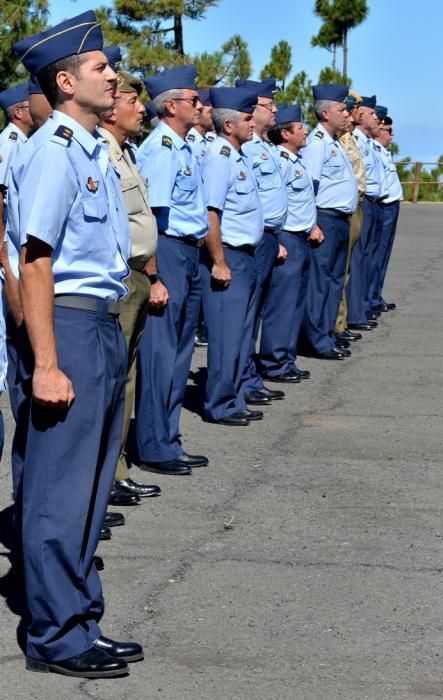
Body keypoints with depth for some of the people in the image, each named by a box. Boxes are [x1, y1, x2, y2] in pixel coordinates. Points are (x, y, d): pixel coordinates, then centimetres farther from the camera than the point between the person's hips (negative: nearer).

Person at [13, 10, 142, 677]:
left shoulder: (95, 149, 13)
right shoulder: (56, 150, -14)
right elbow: (35, 262, -19)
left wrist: (113, 329, 15)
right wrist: (45, 365, -23)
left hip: (106, 326, 9)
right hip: (71, 323, -9)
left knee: (91, 486, 16)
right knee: (61, 490, -1)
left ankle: (80, 621, 27)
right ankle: (55, 638, 9)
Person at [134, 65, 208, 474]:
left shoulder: (184, 148, 14)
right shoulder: (160, 149, -15)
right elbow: (146, 218, -20)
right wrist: (153, 279, -22)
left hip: (191, 254, 10)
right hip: (169, 253, -10)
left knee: (180, 352, 14)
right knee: (161, 353, -4)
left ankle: (168, 442, 23)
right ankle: (154, 449, 4)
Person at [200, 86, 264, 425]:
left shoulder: (238, 156, 14)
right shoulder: (219, 157, -16)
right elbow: (210, 214, -21)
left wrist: (250, 255, 19)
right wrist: (219, 263, -21)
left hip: (246, 256, 10)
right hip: (229, 257, -10)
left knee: (242, 334, 14)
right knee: (227, 336, -3)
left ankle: (234, 401, 22)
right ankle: (219, 406, 5)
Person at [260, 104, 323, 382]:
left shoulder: (298, 160, 14)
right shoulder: (279, 161, -15)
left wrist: (313, 227, 11)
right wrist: (276, 243, -21)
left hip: (303, 241, 10)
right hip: (286, 240, -10)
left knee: (296, 304, 14)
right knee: (281, 304, -5)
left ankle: (287, 361, 22)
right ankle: (274, 364, 2)